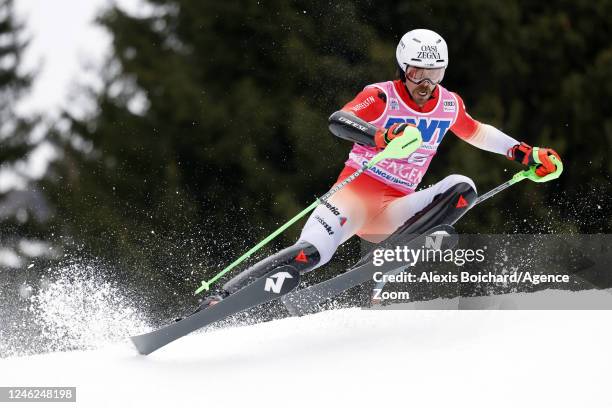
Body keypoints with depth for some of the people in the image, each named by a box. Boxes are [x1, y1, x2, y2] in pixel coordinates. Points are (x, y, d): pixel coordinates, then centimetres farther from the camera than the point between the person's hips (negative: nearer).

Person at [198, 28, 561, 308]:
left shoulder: (449, 105, 6)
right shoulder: (381, 97, -10)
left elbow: (477, 132, 28)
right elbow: (338, 120, -29)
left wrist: (526, 153, 22)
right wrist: (379, 136, -48)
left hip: (392, 211, 5)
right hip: (355, 194, -5)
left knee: (463, 189, -16)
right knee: (309, 255, -30)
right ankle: (218, 301, -28)